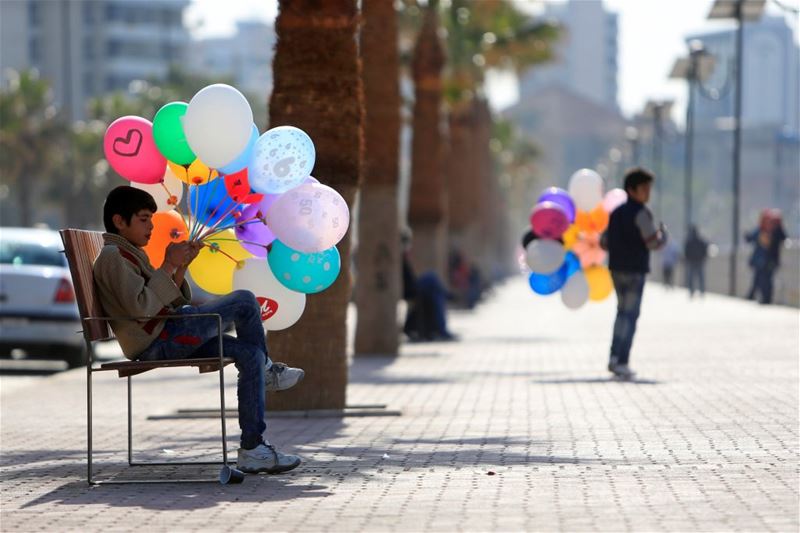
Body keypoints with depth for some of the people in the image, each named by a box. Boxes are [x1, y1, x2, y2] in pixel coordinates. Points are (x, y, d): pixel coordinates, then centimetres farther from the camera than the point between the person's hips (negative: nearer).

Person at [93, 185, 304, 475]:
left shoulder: (129, 254, 24)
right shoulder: (113, 256, -9)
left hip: (165, 340, 11)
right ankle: (266, 370, 12)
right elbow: (140, 306, -23)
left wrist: (181, 266, 9)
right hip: (157, 343, -11)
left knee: (250, 353, 2)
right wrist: (167, 267, -16)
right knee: (244, 301, -11)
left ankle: (253, 449, 1)